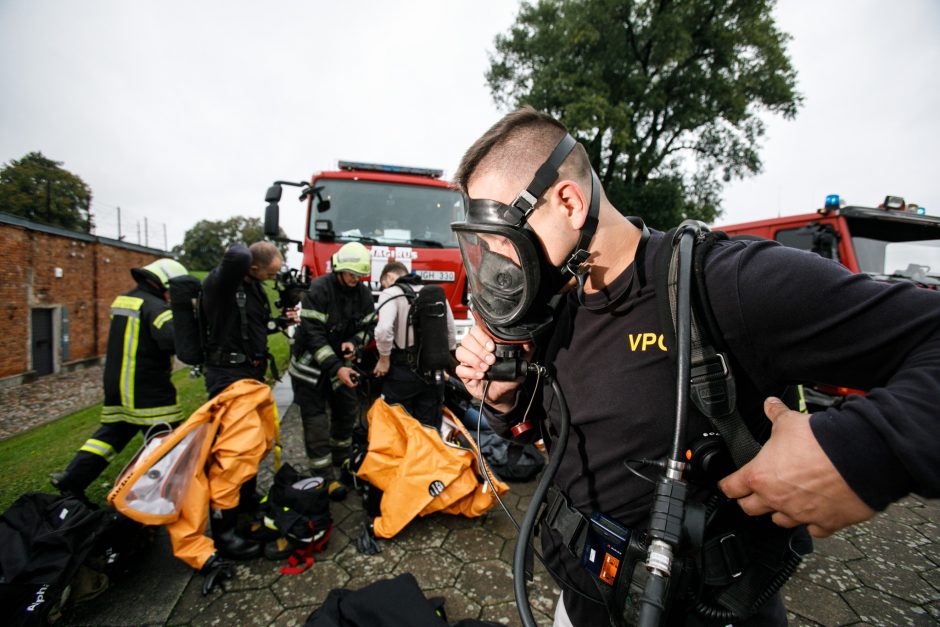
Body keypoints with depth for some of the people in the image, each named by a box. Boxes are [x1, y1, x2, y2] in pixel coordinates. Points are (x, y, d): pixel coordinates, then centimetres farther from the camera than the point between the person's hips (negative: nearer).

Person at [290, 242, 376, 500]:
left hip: (341, 361, 6)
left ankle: (341, 458, 36)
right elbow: (313, 334, -26)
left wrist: (354, 343, -18)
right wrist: (336, 368, -32)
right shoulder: (319, 290, -22)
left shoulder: (363, 293, -4)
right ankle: (324, 476, 8)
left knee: (348, 410, 14)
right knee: (316, 419, -1)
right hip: (311, 362, -6)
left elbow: (368, 326, 4)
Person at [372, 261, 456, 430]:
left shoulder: (392, 293, -7)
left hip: (403, 370, -5)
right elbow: (451, 334, 14)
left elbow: (383, 330, -23)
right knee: (430, 426, 16)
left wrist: (384, 359, -9)